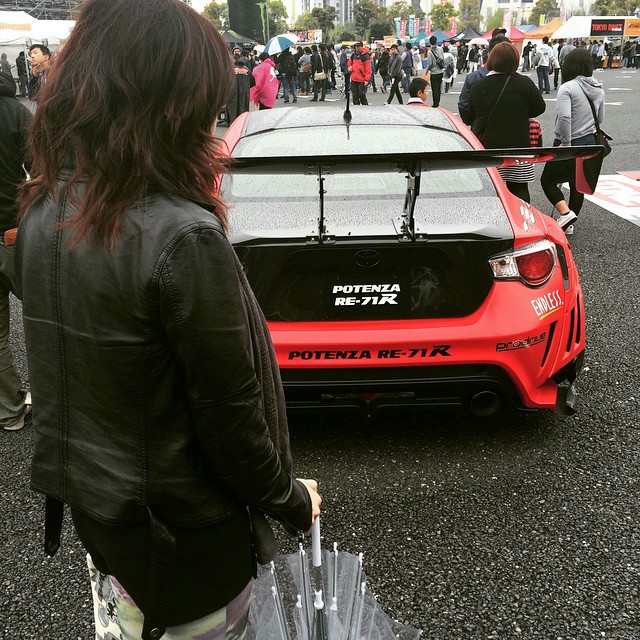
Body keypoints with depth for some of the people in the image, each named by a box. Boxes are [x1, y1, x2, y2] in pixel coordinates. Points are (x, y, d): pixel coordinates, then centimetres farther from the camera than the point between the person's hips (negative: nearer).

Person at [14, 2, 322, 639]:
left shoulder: (44, 210, -7)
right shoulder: (183, 237, -30)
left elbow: (66, 366, 3)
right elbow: (229, 411, -23)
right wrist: (290, 498, -5)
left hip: (85, 497, 7)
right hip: (183, 526, -6)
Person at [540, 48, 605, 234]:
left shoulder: (567, 88, -17)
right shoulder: (598, 89, 5)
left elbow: (564, 117, -28)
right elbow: (600, 119, 15)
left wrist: (566, 142, -18)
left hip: (570, 144, -7)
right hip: (590, 142, 7)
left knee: (548, 179, 8)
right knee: (578, 183, 15)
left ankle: (566, 213, -8)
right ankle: (569, 224, 24)